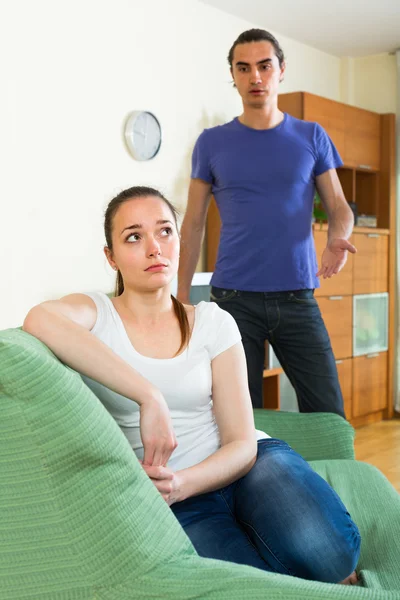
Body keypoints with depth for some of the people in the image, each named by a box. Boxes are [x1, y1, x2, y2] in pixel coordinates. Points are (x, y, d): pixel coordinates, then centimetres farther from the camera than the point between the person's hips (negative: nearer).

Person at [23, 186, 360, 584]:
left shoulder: (213, 323, 2)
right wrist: (149, 397, -37)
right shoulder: (97, 314, -4)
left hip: (246, 465, 2)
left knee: (326, 550, -29)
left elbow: (242, 443, -2)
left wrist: (182, 483, -23)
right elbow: (39, 321, -31)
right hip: (174, 496, -1)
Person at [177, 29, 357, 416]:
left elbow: (338, 207, 9)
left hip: (297, 297, 1)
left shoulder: (311, 137, 7)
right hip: (234, 298, -1)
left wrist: (337, 238, -15)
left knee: (328, 412, 2)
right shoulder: (211, 143, 5)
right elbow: (193, 223, 7)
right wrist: (181, 294, 2)